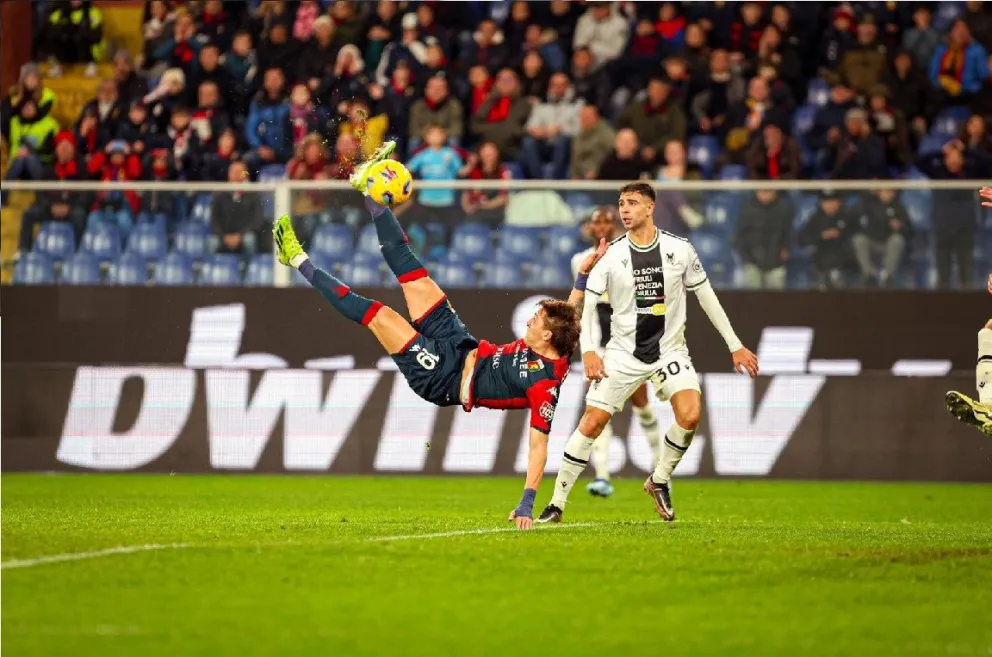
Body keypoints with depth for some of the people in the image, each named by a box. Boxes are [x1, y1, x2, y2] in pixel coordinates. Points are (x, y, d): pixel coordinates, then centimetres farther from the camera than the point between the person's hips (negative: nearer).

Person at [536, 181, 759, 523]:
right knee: (591, 422, -8)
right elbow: (585, 305, -5)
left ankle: (659, 480, 4)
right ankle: (557, 504, 3)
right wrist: (588, 350, -21)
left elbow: (707, 297, 6)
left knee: (690, 415, -22)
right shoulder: (611, 255, -6)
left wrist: (735, 345, 7)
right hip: (623, 352, 0)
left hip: (669, 350, 0)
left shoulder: (679, 249, -4)